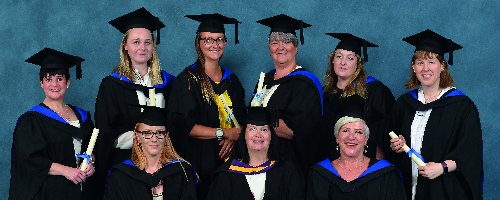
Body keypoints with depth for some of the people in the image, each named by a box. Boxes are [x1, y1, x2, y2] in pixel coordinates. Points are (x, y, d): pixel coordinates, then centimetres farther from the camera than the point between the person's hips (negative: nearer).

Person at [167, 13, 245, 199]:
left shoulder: (231, 79, 11)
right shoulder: (188, 80, -6)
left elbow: (241, 119, 14)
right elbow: (183, 126, -13)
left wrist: (234, 138, -8)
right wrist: (223, 133, -17)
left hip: (229, 158, 5)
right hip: (199, 161, -5)